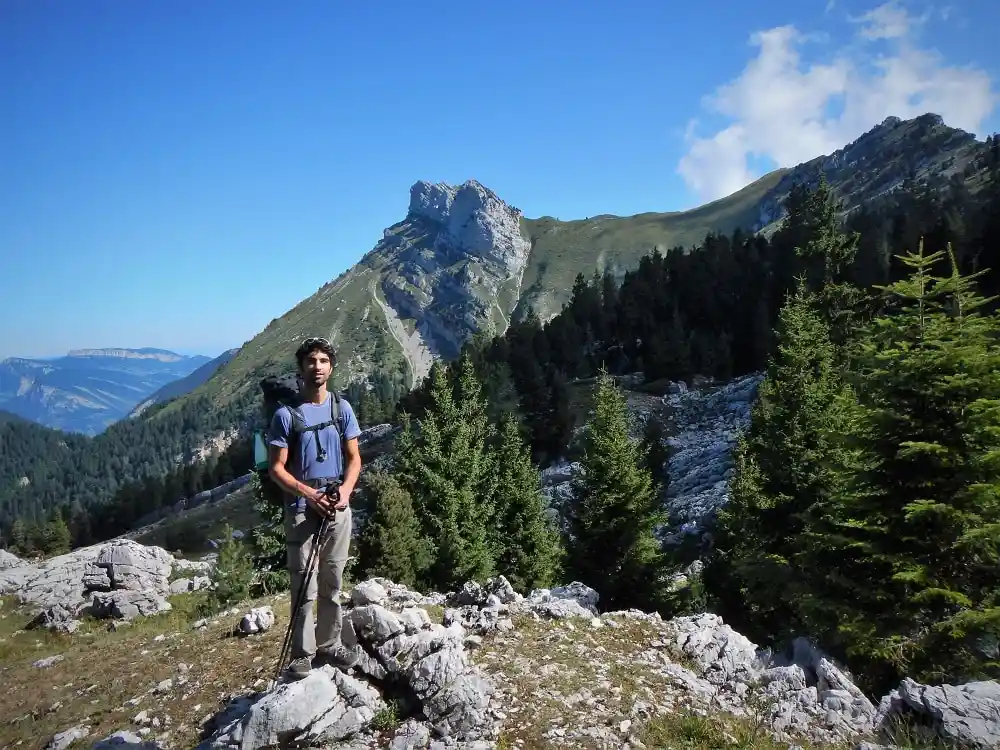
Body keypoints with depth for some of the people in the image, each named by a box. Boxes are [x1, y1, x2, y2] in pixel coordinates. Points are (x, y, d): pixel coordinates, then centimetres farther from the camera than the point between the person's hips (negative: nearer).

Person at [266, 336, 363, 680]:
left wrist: (345, 490, -11)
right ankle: (302, 655, 14)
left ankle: (329, 645, 29)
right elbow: (276, 468, -6)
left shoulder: (342, 408, 4)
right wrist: (310, 494, -18)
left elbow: (354, 458, 7)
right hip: (302, 509, -3)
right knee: (304, 588, 0)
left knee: (332, 584, 14)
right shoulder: (286, 413, -6)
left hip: (338, 508, 4)